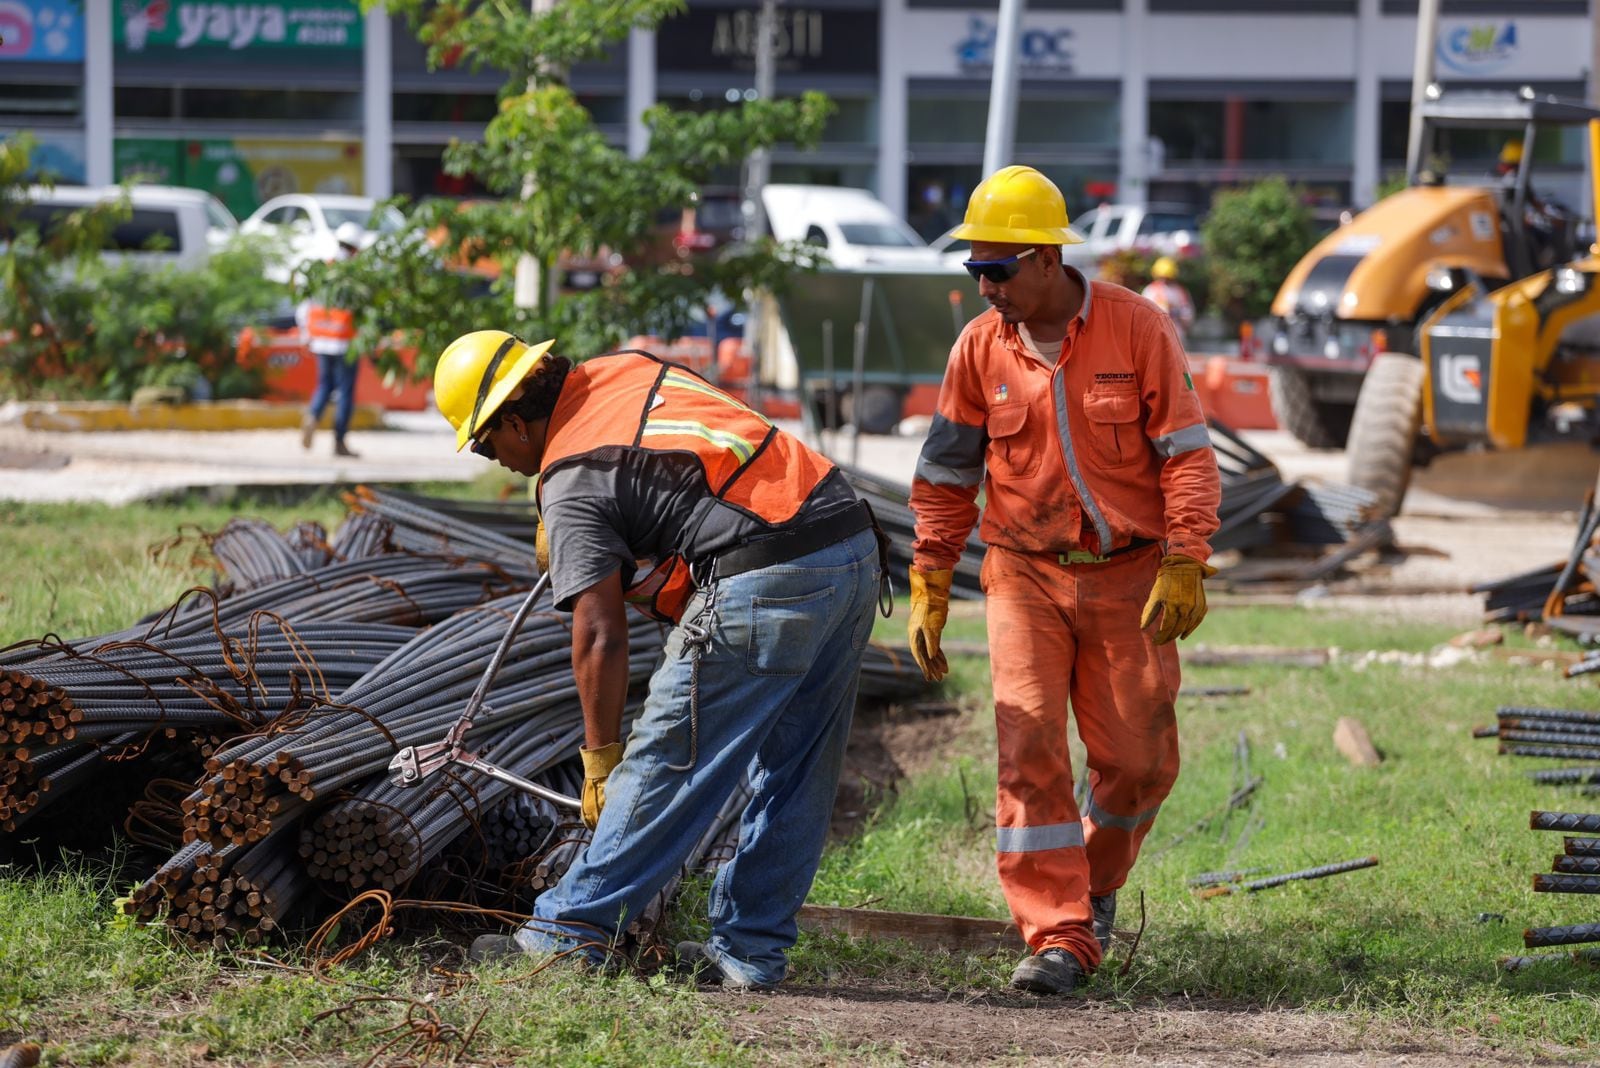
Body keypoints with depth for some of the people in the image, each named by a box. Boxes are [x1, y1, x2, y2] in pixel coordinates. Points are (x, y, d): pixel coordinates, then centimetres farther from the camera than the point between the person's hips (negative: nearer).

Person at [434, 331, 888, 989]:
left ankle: (570, 930, 6)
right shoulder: (627, 368, 20)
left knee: (667, 759, 0)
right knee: (794, 777, 13)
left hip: (764, 586, -9)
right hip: (856, 545, 9)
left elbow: (600, 636, -7)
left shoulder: (570, 480, -4)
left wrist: (601, 756, 3)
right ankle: (751, 950, 19)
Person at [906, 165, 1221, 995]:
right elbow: (945, 476, 8)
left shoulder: (1135, 328, -8)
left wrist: (1183, 566, -14)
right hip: (1028, 578, 1)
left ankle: (1095, 880, 33)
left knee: (1138, 760, 3)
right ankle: (1059, 938, -12)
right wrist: (927, 589, 4)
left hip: (1129, 576, -1)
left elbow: (1186, 454, -6)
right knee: (1031, 751, -12)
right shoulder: (981, 348, -1)